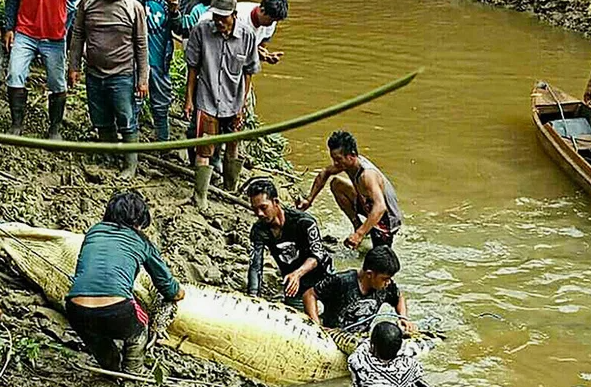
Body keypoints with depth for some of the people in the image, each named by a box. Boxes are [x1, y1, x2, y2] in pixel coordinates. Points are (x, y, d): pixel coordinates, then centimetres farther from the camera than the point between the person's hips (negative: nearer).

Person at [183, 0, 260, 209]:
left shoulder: (246, 36, -10)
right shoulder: (201, 31, -13)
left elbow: (248, 72, -1)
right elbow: (193, 67, -3)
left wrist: (242, 104, -2)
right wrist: (189, 99, -2)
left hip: (233, 103, 2)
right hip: (207, 101, -2)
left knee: (232, 148, 17)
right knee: (204, 150, -5)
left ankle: (231, 191, 35)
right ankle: (200, 196, 2)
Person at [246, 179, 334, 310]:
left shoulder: (303, 221, -21)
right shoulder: (258, 231, -9)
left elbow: (316, 255, -25)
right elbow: (255, 266, -14)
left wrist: (297, 274, -45)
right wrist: (252, 298, -29)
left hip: (320, 276, -4)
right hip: (292, 284, 4)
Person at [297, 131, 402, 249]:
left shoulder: (367, 174, -36)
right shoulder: (348, 163, -9)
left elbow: (380, 207, -48)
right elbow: (325, 173, 12)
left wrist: (359, 234, -55)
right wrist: (309, 199, 5)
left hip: (387, 218, -8)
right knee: (336, 184, 6)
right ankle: (358, 226, 15)